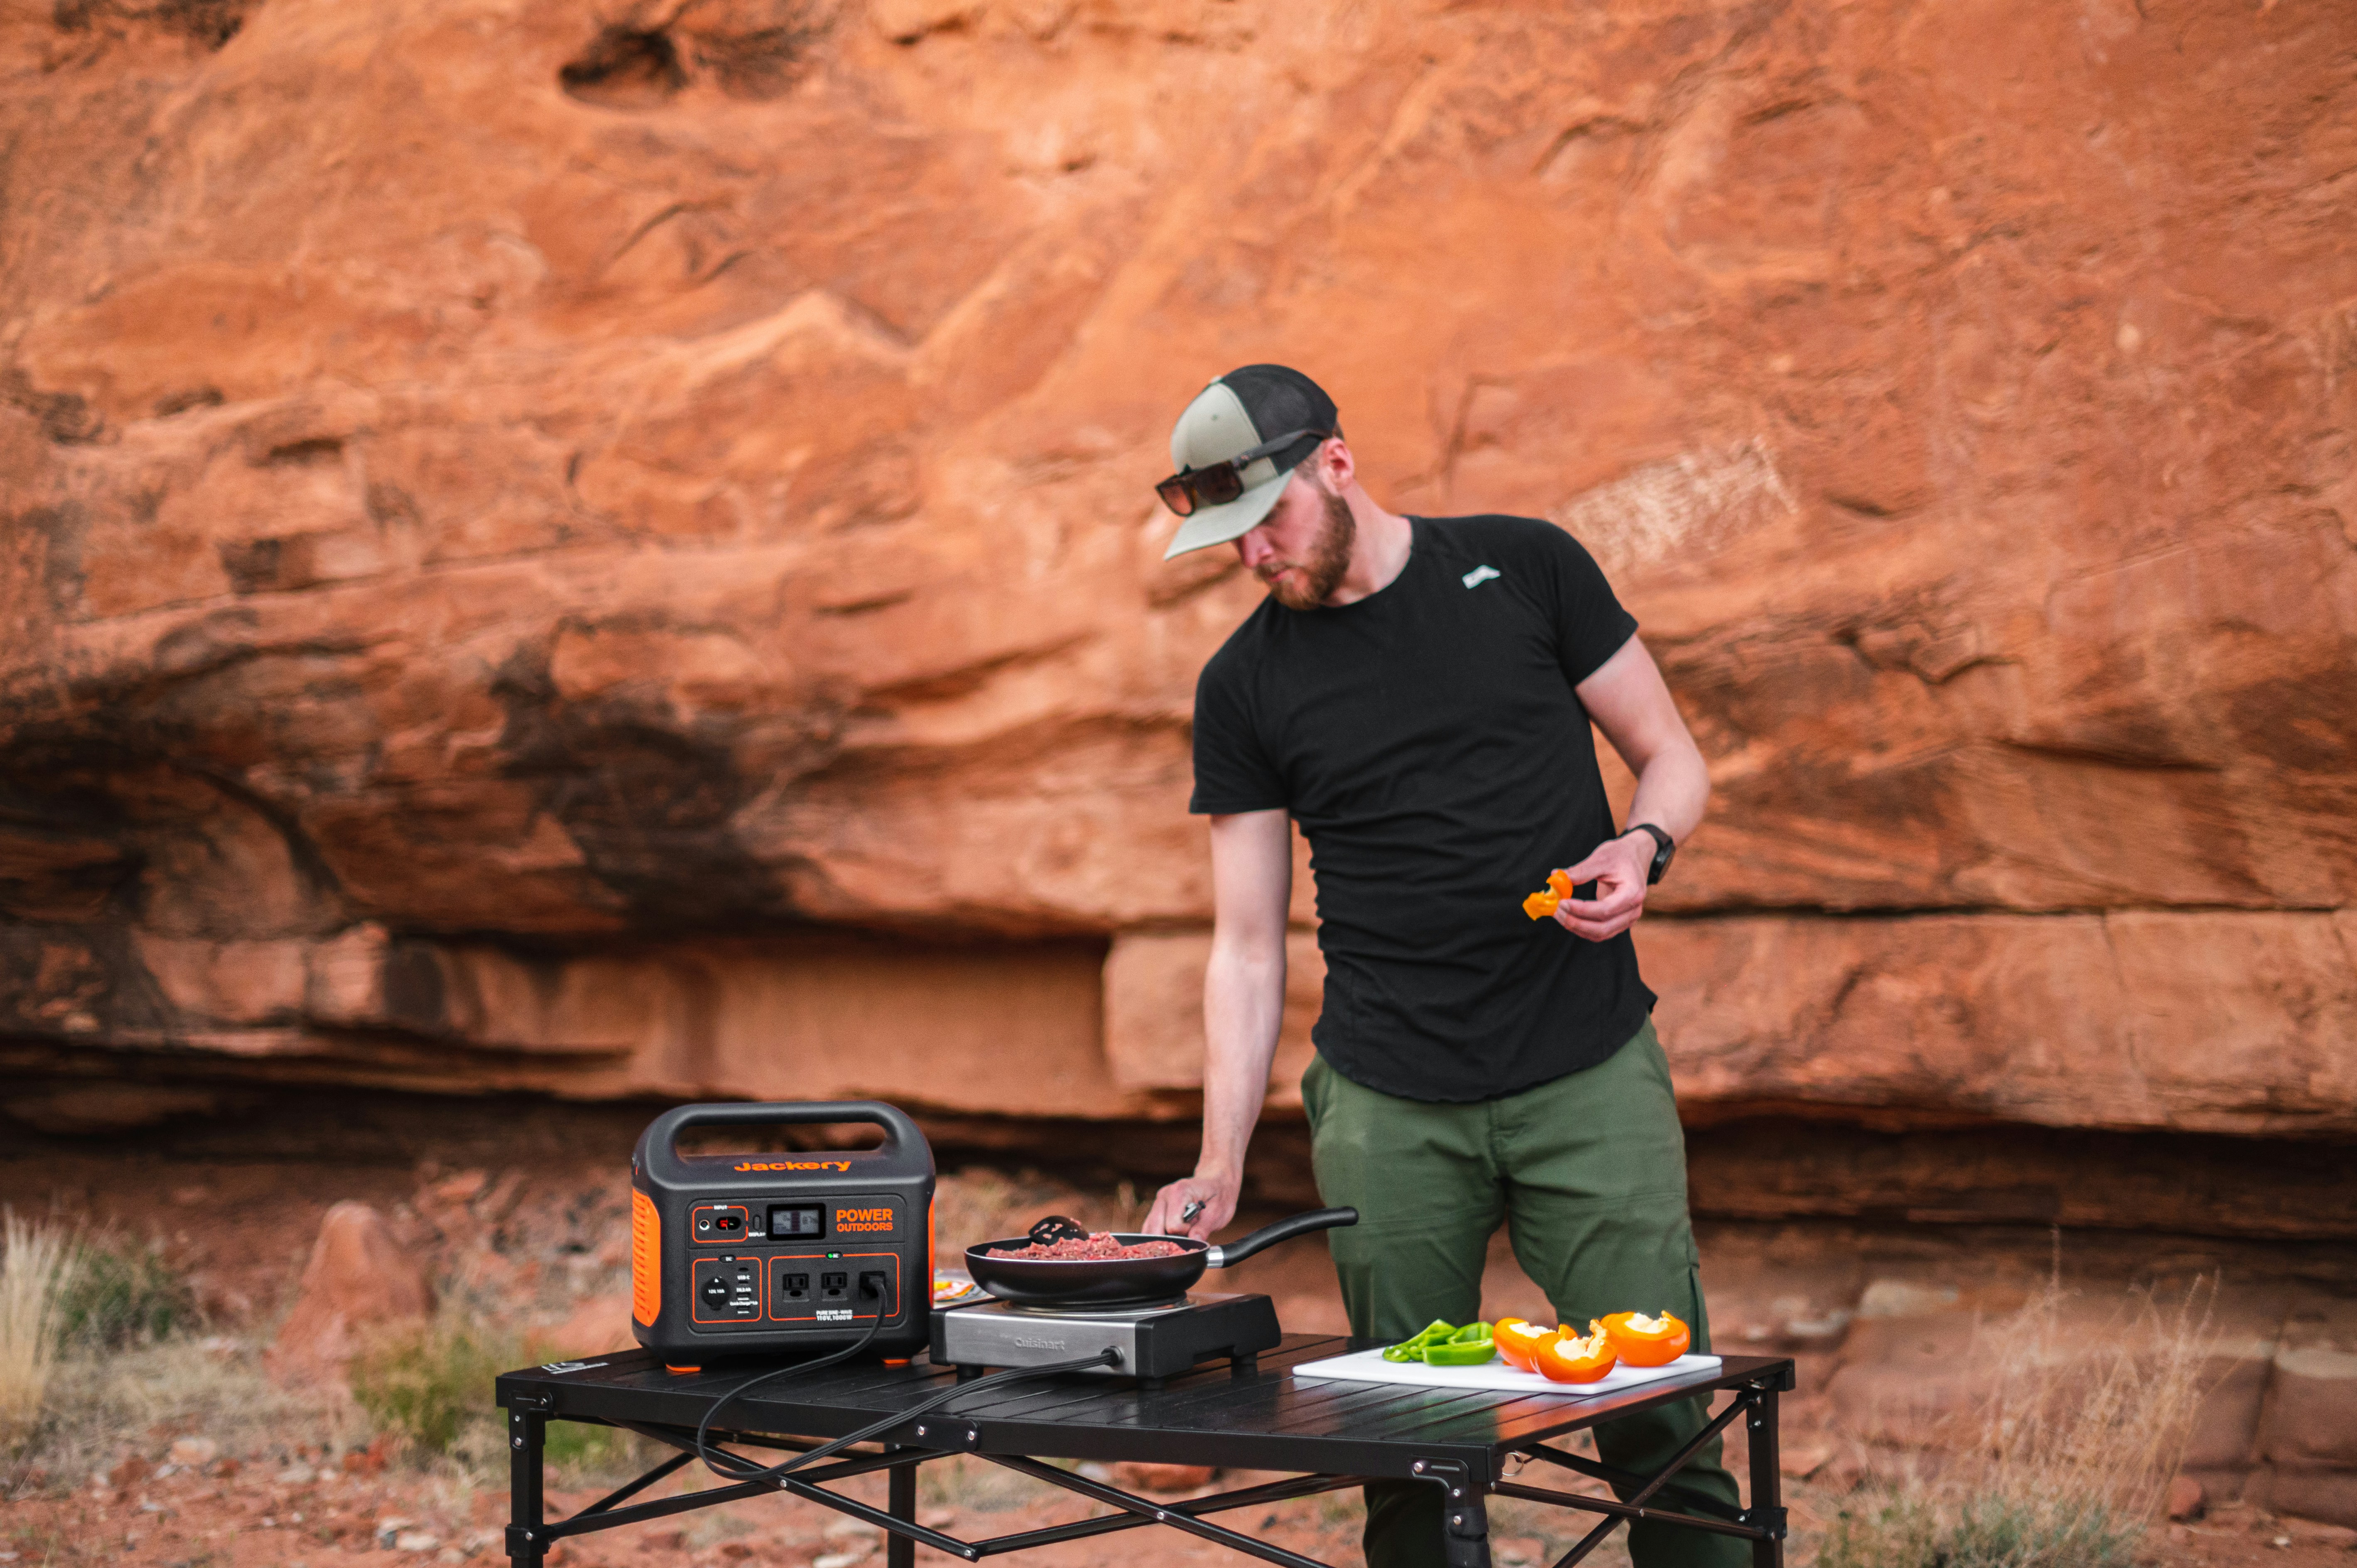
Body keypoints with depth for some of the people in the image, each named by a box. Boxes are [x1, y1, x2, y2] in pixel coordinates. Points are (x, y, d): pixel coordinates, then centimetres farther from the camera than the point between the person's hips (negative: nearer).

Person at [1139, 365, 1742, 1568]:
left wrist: (1643, 846, -13)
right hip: (1387, 1108, 1)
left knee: (1661, 1415, -3)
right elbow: (1247, 948, 6)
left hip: (1590, 1077, -1)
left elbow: (1671, 759, 10)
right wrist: (1220, 1165, -2)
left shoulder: (1524, 568, 2)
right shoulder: (1243, 687, 5)